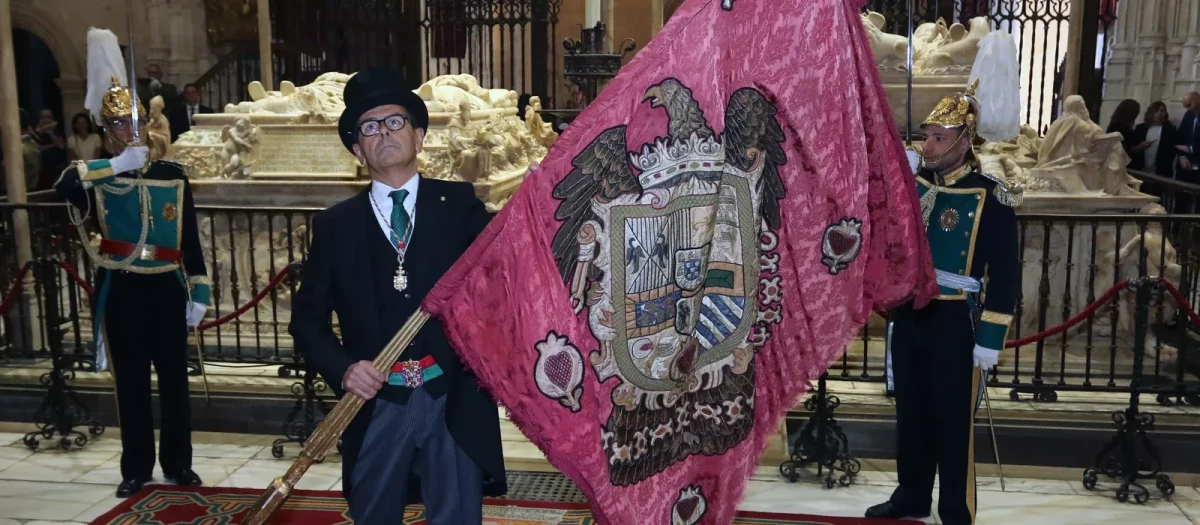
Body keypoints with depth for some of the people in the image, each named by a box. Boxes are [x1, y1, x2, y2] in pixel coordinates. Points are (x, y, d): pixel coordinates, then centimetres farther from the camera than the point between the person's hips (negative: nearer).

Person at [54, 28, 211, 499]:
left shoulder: (172, 176, 4)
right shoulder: (98, 178, 1)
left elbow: (191, 240, 5)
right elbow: (63, 186, -24)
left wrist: (198, 295, 2)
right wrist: (116, 164, -29)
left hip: (167, 291, 1)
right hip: (122, 294, -1)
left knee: (174, 380, 8)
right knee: (131, 384, 8)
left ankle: (178, 464, 21)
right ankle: (136, 469, 21)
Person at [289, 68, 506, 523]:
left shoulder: (459, 204, 4)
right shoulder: (335, 225, 6)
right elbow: (307, 319, 8)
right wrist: (343, 369, -9)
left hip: (455, 401, -1)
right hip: (377, 407, 2)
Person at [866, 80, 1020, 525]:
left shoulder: (991, 197, -11)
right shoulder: (911, 183, 4)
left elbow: (1005, 274, -11)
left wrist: (990, 339, -13)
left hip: (954, 323, -5)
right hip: (907, 317, 5)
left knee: (953, 422, 5)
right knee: (911, 413, 16)